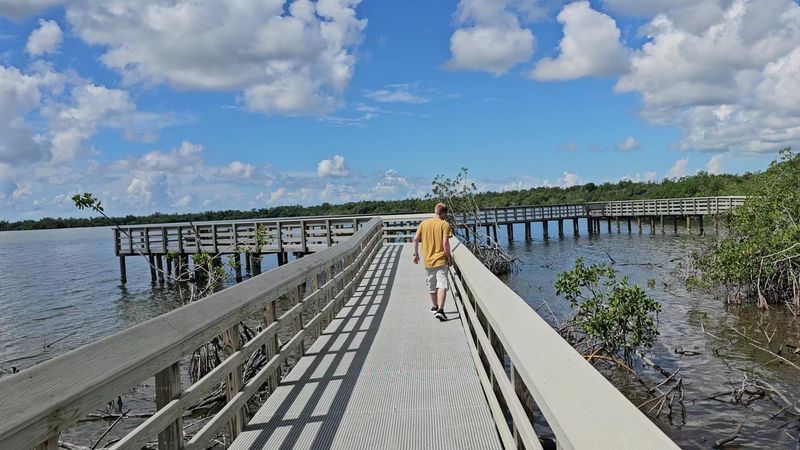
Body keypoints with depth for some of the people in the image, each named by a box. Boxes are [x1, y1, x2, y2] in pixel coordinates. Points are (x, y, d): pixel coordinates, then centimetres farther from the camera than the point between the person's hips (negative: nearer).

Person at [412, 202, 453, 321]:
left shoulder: (424, 223, 5)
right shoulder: (444, 224, -8)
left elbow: (416, 239, 4)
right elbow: (445, 243, -16)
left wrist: (416, 254, 15)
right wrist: (449, 257, -4)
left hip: (428, 260, 5)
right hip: (440, 260, -4)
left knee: (431, 286, 18)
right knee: (442, 285, -6)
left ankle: (435, 307, 34)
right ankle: (440, 310, -19)